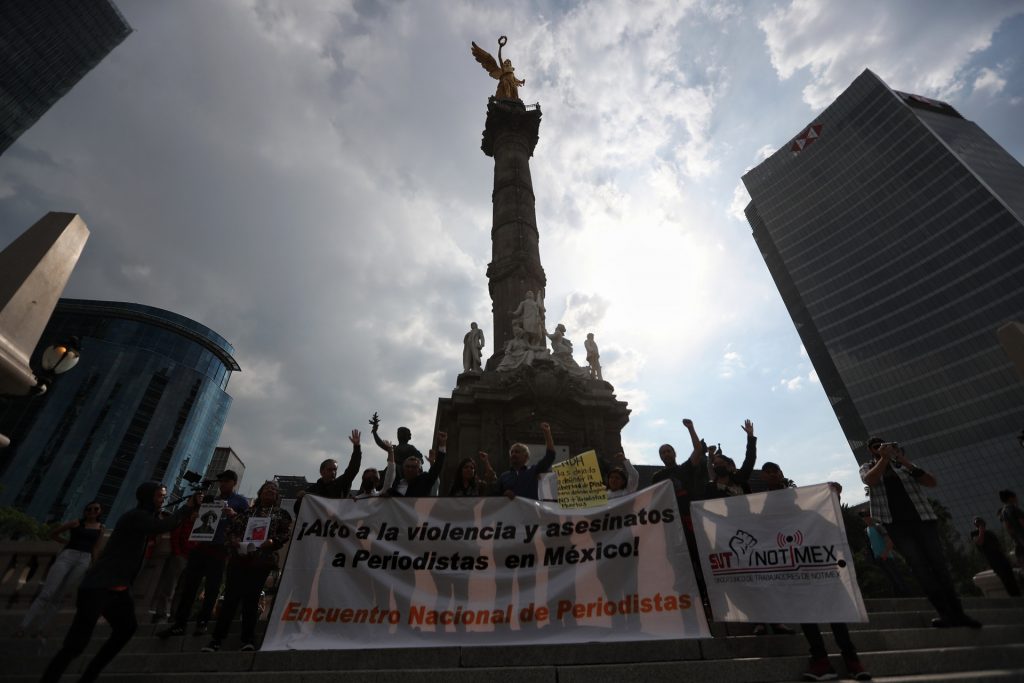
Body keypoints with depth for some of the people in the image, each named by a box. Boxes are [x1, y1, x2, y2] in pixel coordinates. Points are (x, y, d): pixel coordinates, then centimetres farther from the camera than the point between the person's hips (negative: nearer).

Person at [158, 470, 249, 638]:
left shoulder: (240, 502, 2)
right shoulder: (211, 499, 19)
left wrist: (234, 515, -23)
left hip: (219, 550, -4)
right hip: (201, 546, 5)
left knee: (211, 588, 3)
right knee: (189, 584, 2)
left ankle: (202, 622, 15)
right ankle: (179, 624, 10)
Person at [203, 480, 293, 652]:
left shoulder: (281, 514, 11)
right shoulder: (247, 512, 17)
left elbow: (286, 533, 1)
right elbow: (231, 529, 13)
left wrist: (272, 541, -16)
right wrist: (232, 540, -8)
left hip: (262, 561, -2)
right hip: (239, 559, 2)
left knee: (251, 599, 0)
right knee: (231, 597, -1)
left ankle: (248, 639, 8)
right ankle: (217, 638, 8)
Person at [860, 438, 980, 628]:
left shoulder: (904, 465, 12)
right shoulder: (867, 468, 9)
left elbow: (932, 482, 1)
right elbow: (870, 480, -14)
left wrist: (906, 462, -9)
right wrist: (884, 458, -10)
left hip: (923, 519, 2)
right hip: (896, 525, -1)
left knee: (939, 564, 1)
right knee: (920, 567, -6)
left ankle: (958, 613, 9)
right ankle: (946, 613, -2)